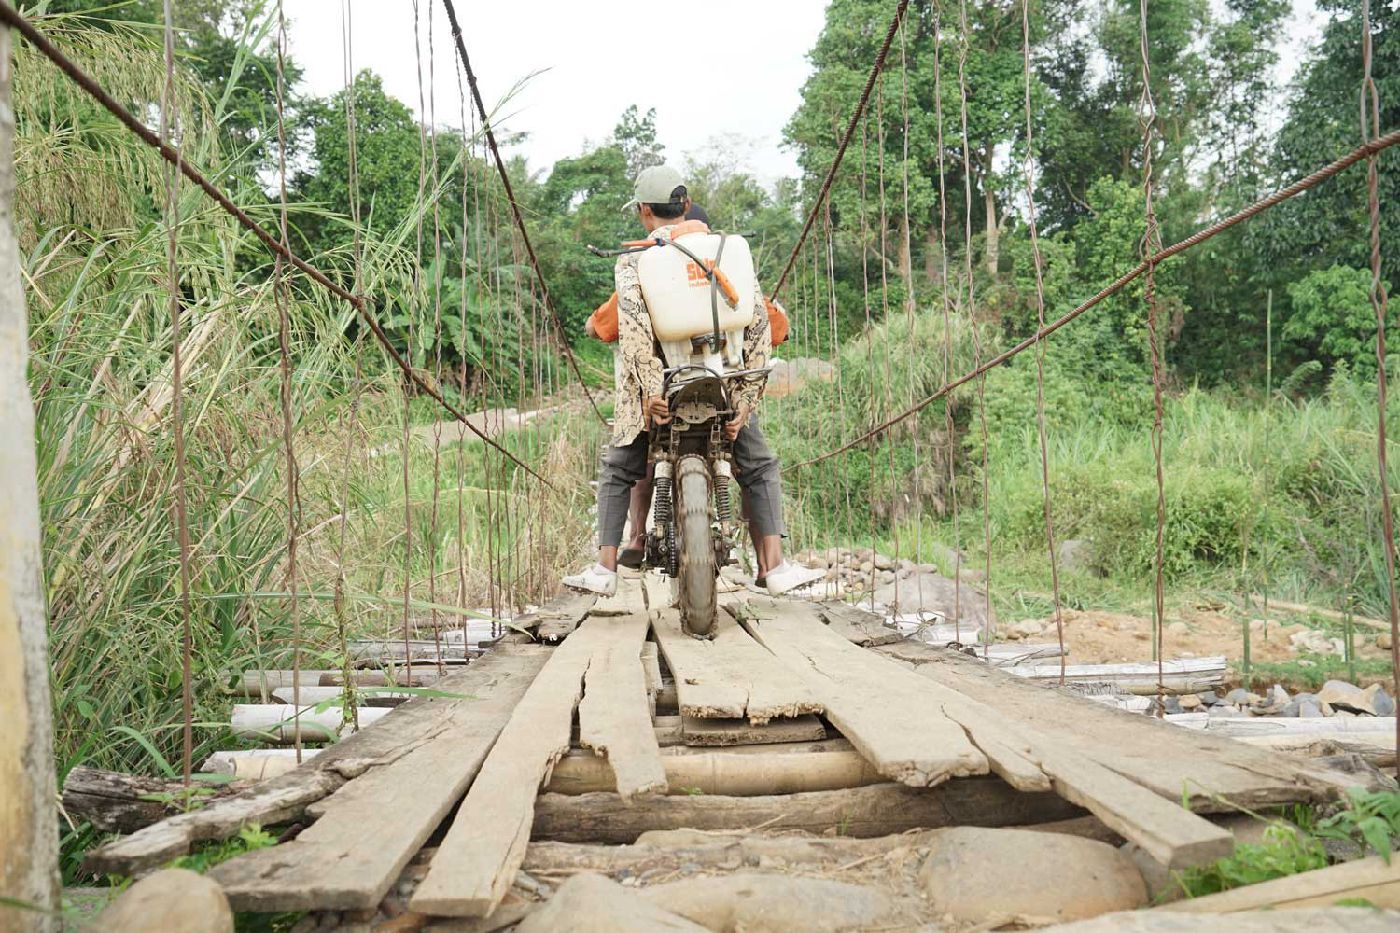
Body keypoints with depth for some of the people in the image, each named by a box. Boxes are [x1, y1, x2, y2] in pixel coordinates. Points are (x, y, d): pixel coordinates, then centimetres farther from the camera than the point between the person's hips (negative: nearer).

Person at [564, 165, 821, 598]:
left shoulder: (632, 259, 1)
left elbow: (632, 322, -18)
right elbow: (759, 321, -1)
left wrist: (651, 389, -21)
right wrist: (747, 397, -3)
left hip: (656, 386, -1)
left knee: (617, 473, 17)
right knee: (760, 468, 17)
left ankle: (605, 569, 9)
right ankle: (775, 567, 6)